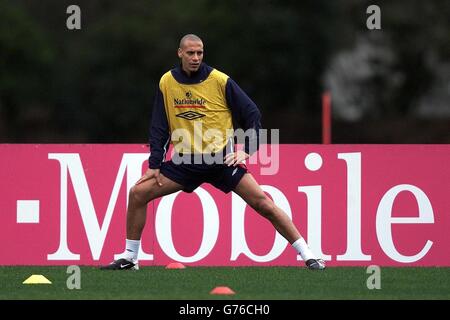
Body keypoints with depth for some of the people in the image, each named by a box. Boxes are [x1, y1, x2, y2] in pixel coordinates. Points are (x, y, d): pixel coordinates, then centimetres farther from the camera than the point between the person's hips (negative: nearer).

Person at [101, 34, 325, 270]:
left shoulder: (220, 81, -9)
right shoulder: (167, 82, 1)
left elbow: (252, 114, -3)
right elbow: (159, 127, 7)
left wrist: (247, 150, -12)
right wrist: (154, 165, 1)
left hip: (222, 158, -3)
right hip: (185, 160, 3)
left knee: (262, 202, -14)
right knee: (138, 193, -7)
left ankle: (307, 256, -8)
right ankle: (130, 258, 8)